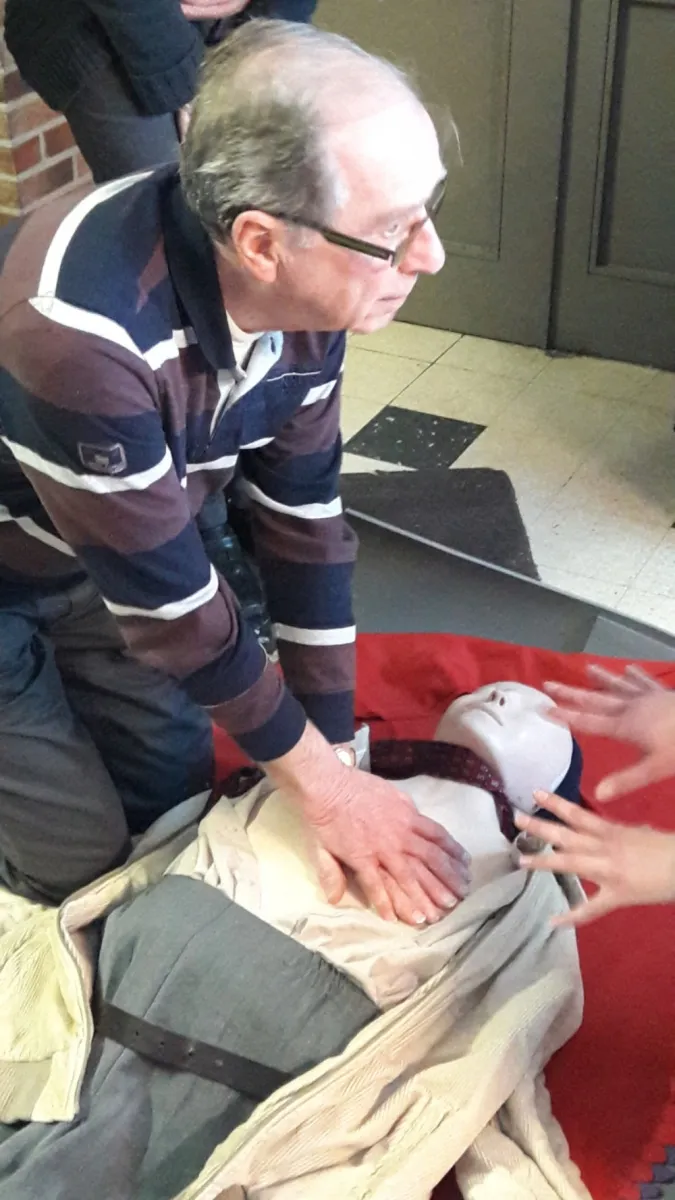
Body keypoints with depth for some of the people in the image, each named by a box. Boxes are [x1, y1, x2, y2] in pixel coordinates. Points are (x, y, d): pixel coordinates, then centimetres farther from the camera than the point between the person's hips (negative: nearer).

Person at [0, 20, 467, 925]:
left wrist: (339, 761, -7)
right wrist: (322, 783, -17)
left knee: (177, 785, 12)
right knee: (79, 852, 3)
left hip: (94, 553, 6)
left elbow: (303, 523, -10)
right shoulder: (82, 332, -42)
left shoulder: (305, 291, -20)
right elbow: (168, 599, -31)